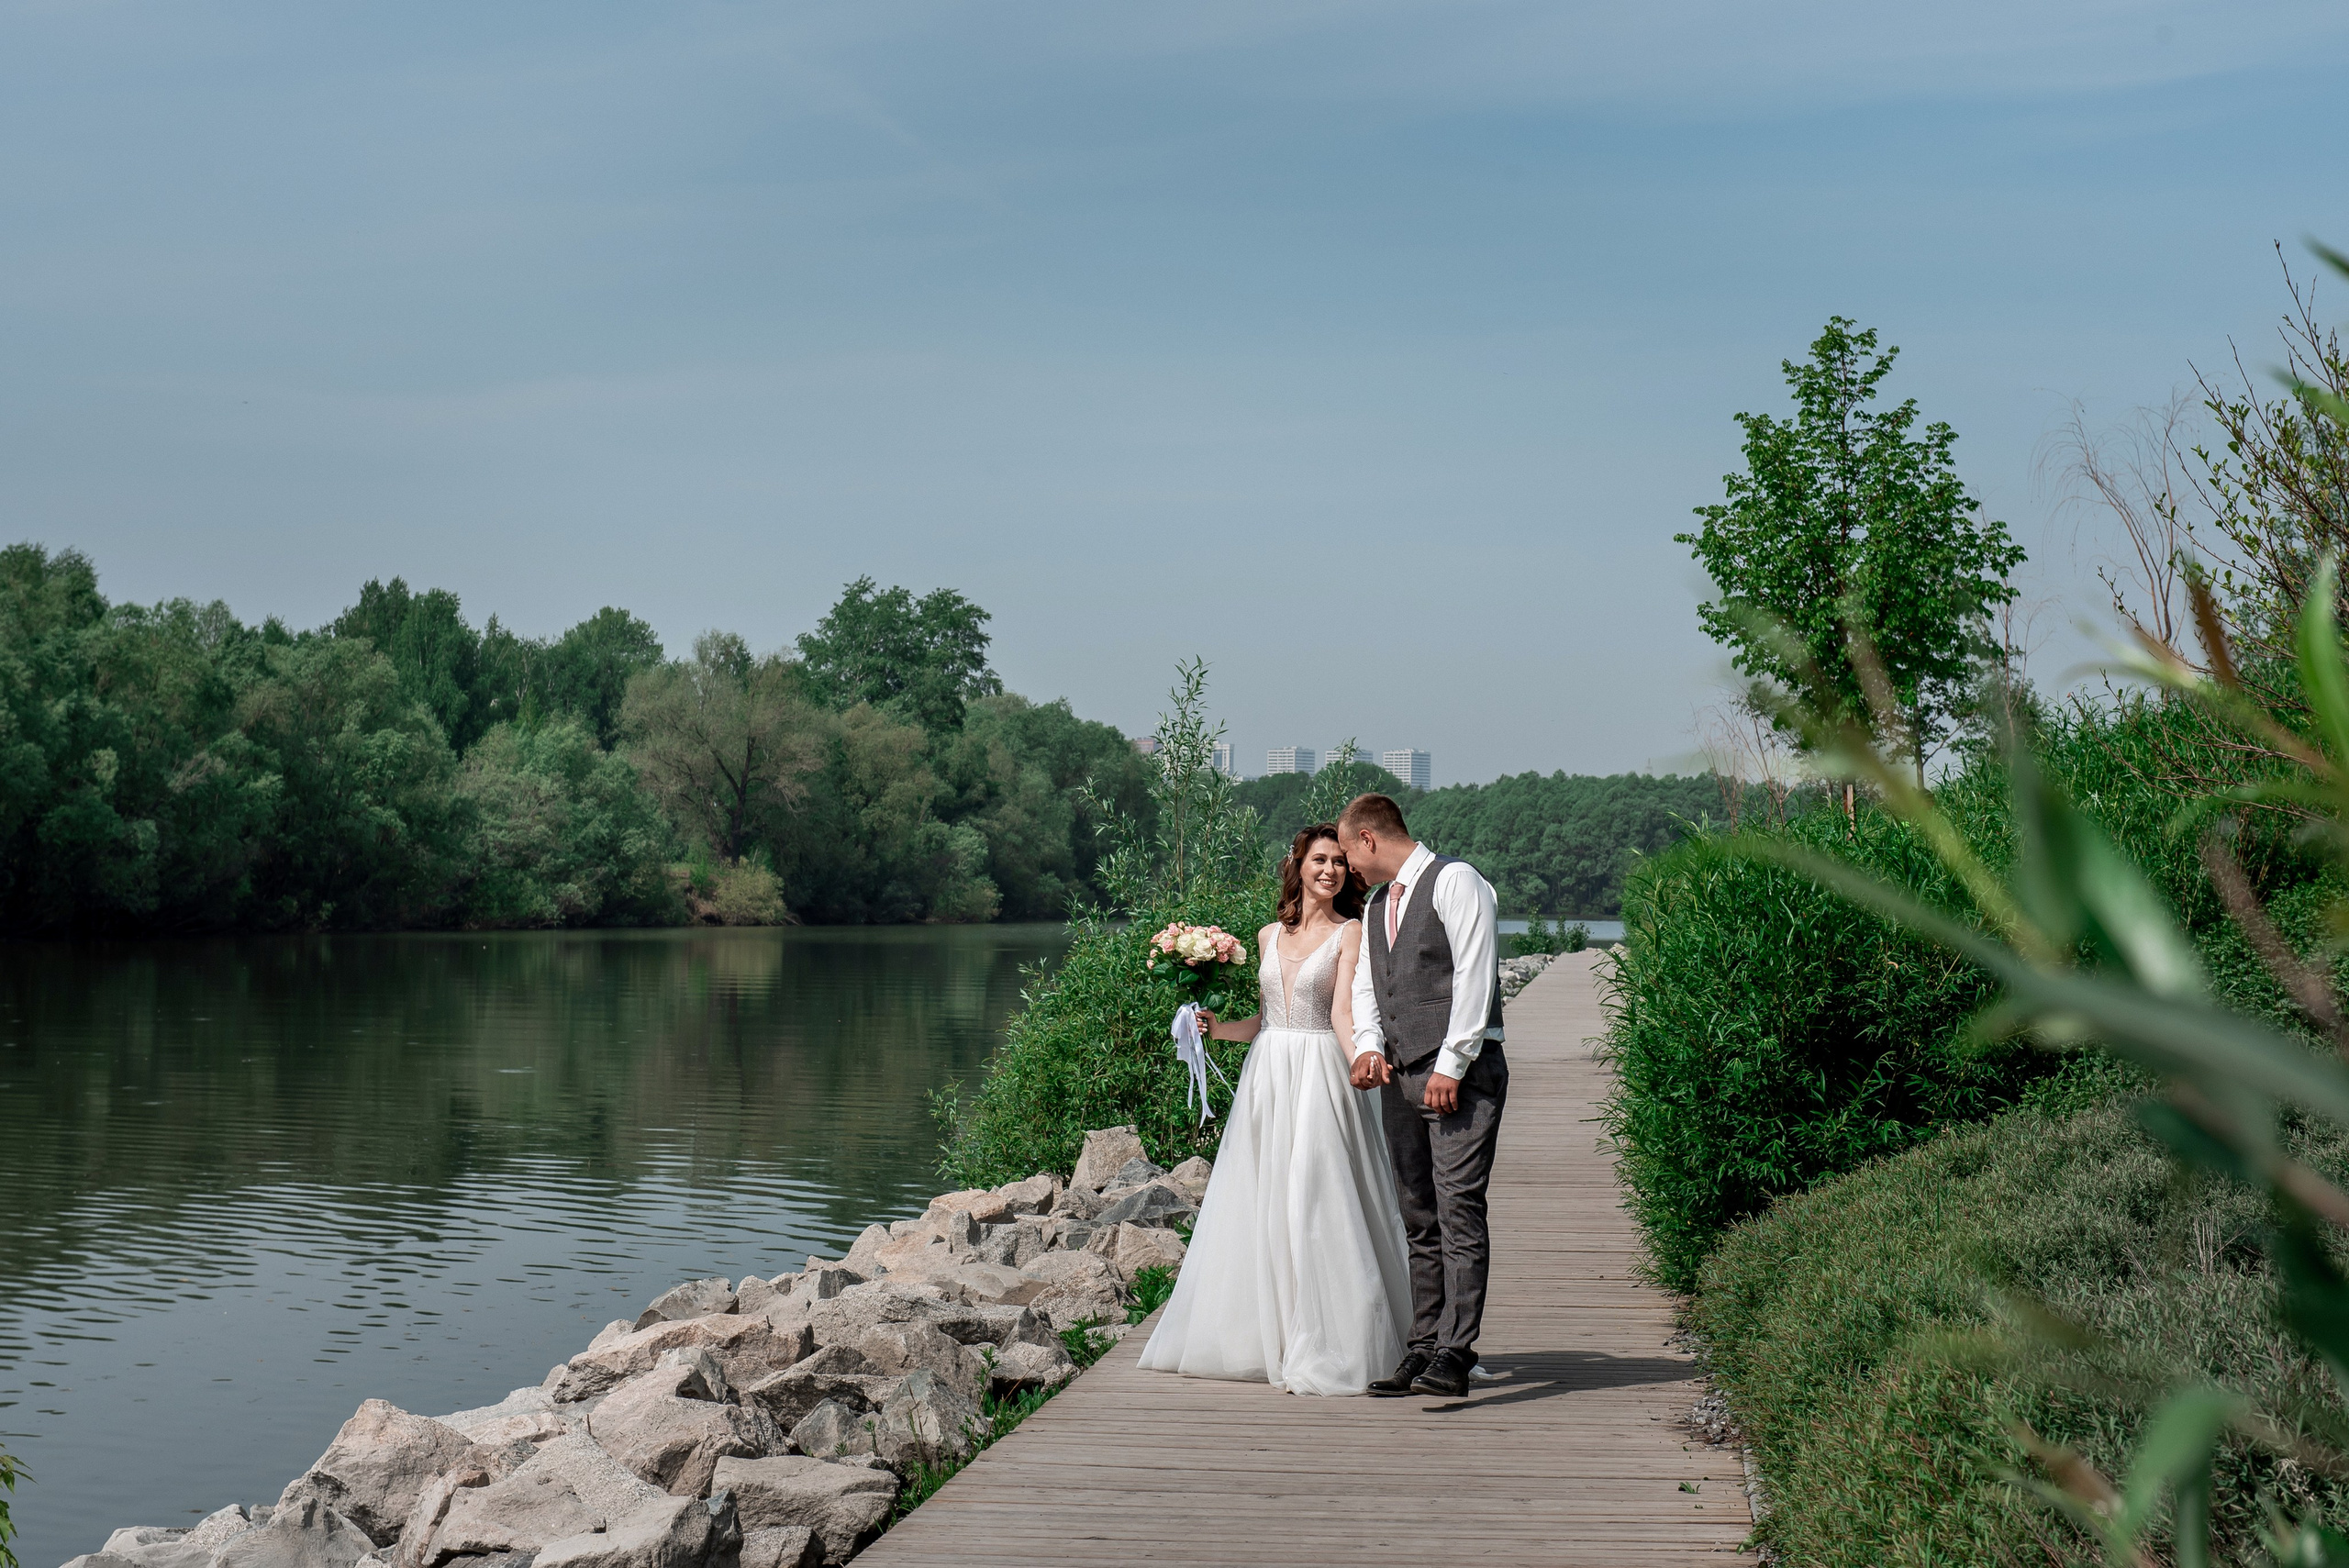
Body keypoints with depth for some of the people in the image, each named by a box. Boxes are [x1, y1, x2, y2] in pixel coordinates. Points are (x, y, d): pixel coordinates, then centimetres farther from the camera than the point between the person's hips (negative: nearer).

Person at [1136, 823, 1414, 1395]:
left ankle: (1325, 1352, -3)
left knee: (1316, 1208, -8)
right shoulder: (1270, 936, 14)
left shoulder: (1351, 933, -1)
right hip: (1266, 1076, 5)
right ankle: (1260, 1337, 18)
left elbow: (1342, 1014, -14)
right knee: (1258, 1208, 7)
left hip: (1320, 1080, -5)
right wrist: (1218, 1027, 3)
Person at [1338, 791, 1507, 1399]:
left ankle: (1455, 1353, -17)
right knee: (1418, 1216, 7)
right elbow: (1365, 984, 19)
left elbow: (1475, 976, -12)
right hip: (1400, 1073, 8)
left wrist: (1450, 1067, -16)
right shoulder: (1377, 903, 21)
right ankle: (1422, 1349, 8)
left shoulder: (1454, 881, -4)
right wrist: (1368, 1046, -1)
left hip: (1461, 1071, -8)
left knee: (1458, 1206, -13)